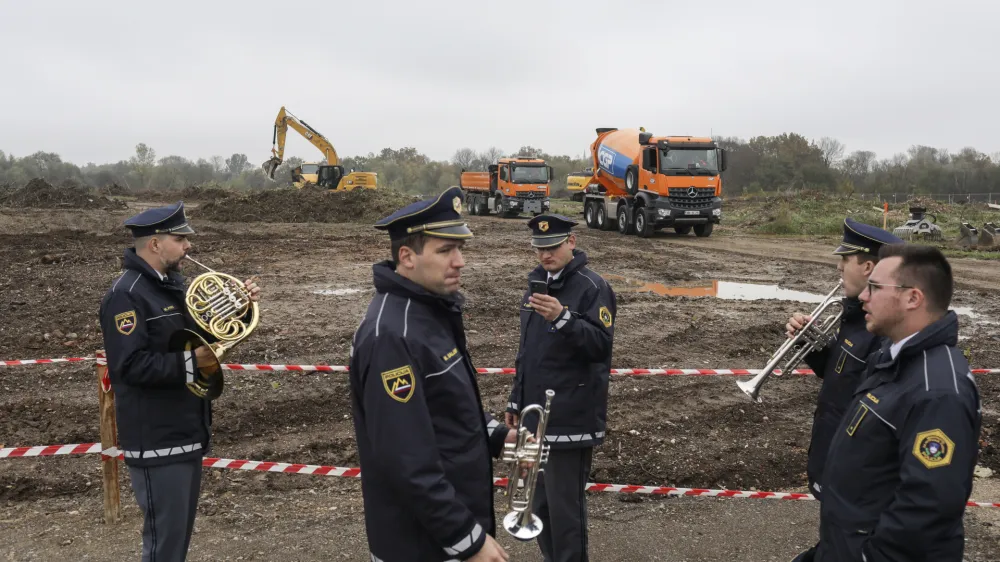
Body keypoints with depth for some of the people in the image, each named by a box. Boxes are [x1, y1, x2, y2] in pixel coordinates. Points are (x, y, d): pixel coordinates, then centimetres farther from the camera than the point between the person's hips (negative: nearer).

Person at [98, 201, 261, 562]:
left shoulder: (171, 284, 11)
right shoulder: (127, 295, -18)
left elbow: (204, 335, 17)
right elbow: (131, 366, -27)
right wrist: (190, 362, -25)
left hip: (186, 432, 9)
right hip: (157, 440, -9)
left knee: (180, 532, 20)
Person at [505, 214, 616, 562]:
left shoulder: (593, 287, -11)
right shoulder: (537, 283, 13)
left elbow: (601, 344, -21)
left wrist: (562, 319, -35)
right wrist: (517, 401, 20)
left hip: (572, 418, -8)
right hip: (536, 414, 8)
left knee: (565, 504, -3)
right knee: (540, 499, 17)